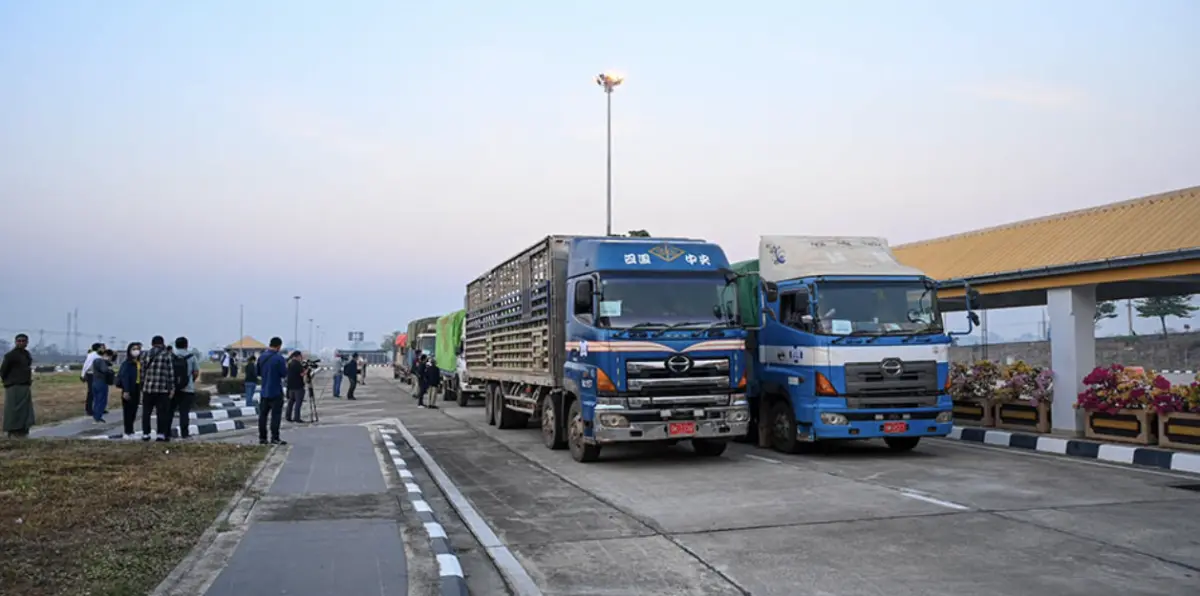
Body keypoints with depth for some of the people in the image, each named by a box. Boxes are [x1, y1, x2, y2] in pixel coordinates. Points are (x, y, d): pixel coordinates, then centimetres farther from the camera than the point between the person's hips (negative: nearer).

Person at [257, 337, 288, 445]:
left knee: (263, 414, 10)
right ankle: (275, 438, -4)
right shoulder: (279, 358, -15)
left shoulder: (262, 357, 5)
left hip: (264, 391, 6)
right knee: (275, 415, -2)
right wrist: (285, 366, 5)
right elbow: (284, 373, -14)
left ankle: (262, 438, 12)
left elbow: (258, 372, 13)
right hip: (276, 392, -6)